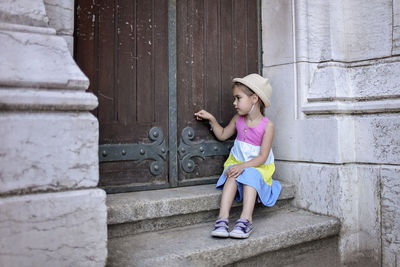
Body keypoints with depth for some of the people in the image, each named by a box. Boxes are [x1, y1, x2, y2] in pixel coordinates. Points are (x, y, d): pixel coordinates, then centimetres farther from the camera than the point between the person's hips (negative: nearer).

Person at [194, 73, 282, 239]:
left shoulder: (267, 125, -13)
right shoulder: (237, 120, 4)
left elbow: (262, 157, -17)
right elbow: (223, 135, 21)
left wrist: (243, 166, -30)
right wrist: (211, 119, 9)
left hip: (259, 166, -3)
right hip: (237, 162, 4)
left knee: (251, 174, -36)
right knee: (231, 176, -29)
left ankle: (245, 220, -41)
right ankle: (223, 219, -40)